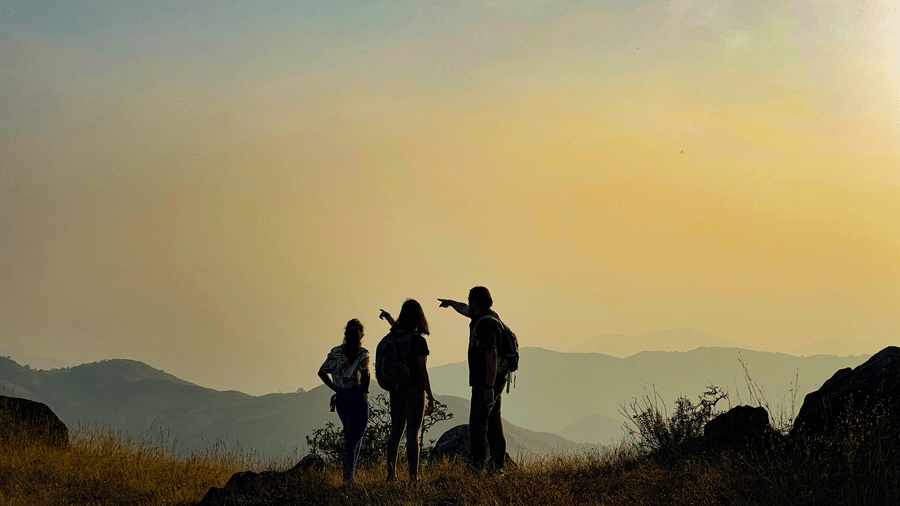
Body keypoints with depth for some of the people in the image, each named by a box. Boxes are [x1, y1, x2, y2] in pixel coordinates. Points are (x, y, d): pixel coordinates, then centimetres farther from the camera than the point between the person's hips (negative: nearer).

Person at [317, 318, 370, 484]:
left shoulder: (336, 352, 6)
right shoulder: (363, 353, -9)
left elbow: (322, 372, 6)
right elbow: (365, 373, -24)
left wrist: (336, 389, 10)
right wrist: (366, 390, -7)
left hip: (341, 399, 5)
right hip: (358, 398, -5)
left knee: (351, 435, 19)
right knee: (355, 437, 1)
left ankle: (351, 472, 17)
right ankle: (349, 474, -6)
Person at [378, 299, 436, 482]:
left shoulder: (393, 335, 3)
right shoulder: (418, 340, -15)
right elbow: (422, 371, -15)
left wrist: (388, 317, 48)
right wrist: (430, 396, -8)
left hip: (396, 389, 6)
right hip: (414, 389, -6)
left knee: (396, 431, 14)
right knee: (413, 434, -3)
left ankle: (391, 474, 17)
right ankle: (413, 476, -3)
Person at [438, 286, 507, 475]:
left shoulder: (485, 324, -18)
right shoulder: (489, 317, 12)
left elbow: (492, 355, -25)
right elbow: (467, 311, 34)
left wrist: (489, 387, -27)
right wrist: (451, 303, 51)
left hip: (486, 383, -10)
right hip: (496, 381, 10)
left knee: (478, 424, -11)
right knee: (494, 424, 11)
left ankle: (477, 468, -15)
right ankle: (497, 467, 14)